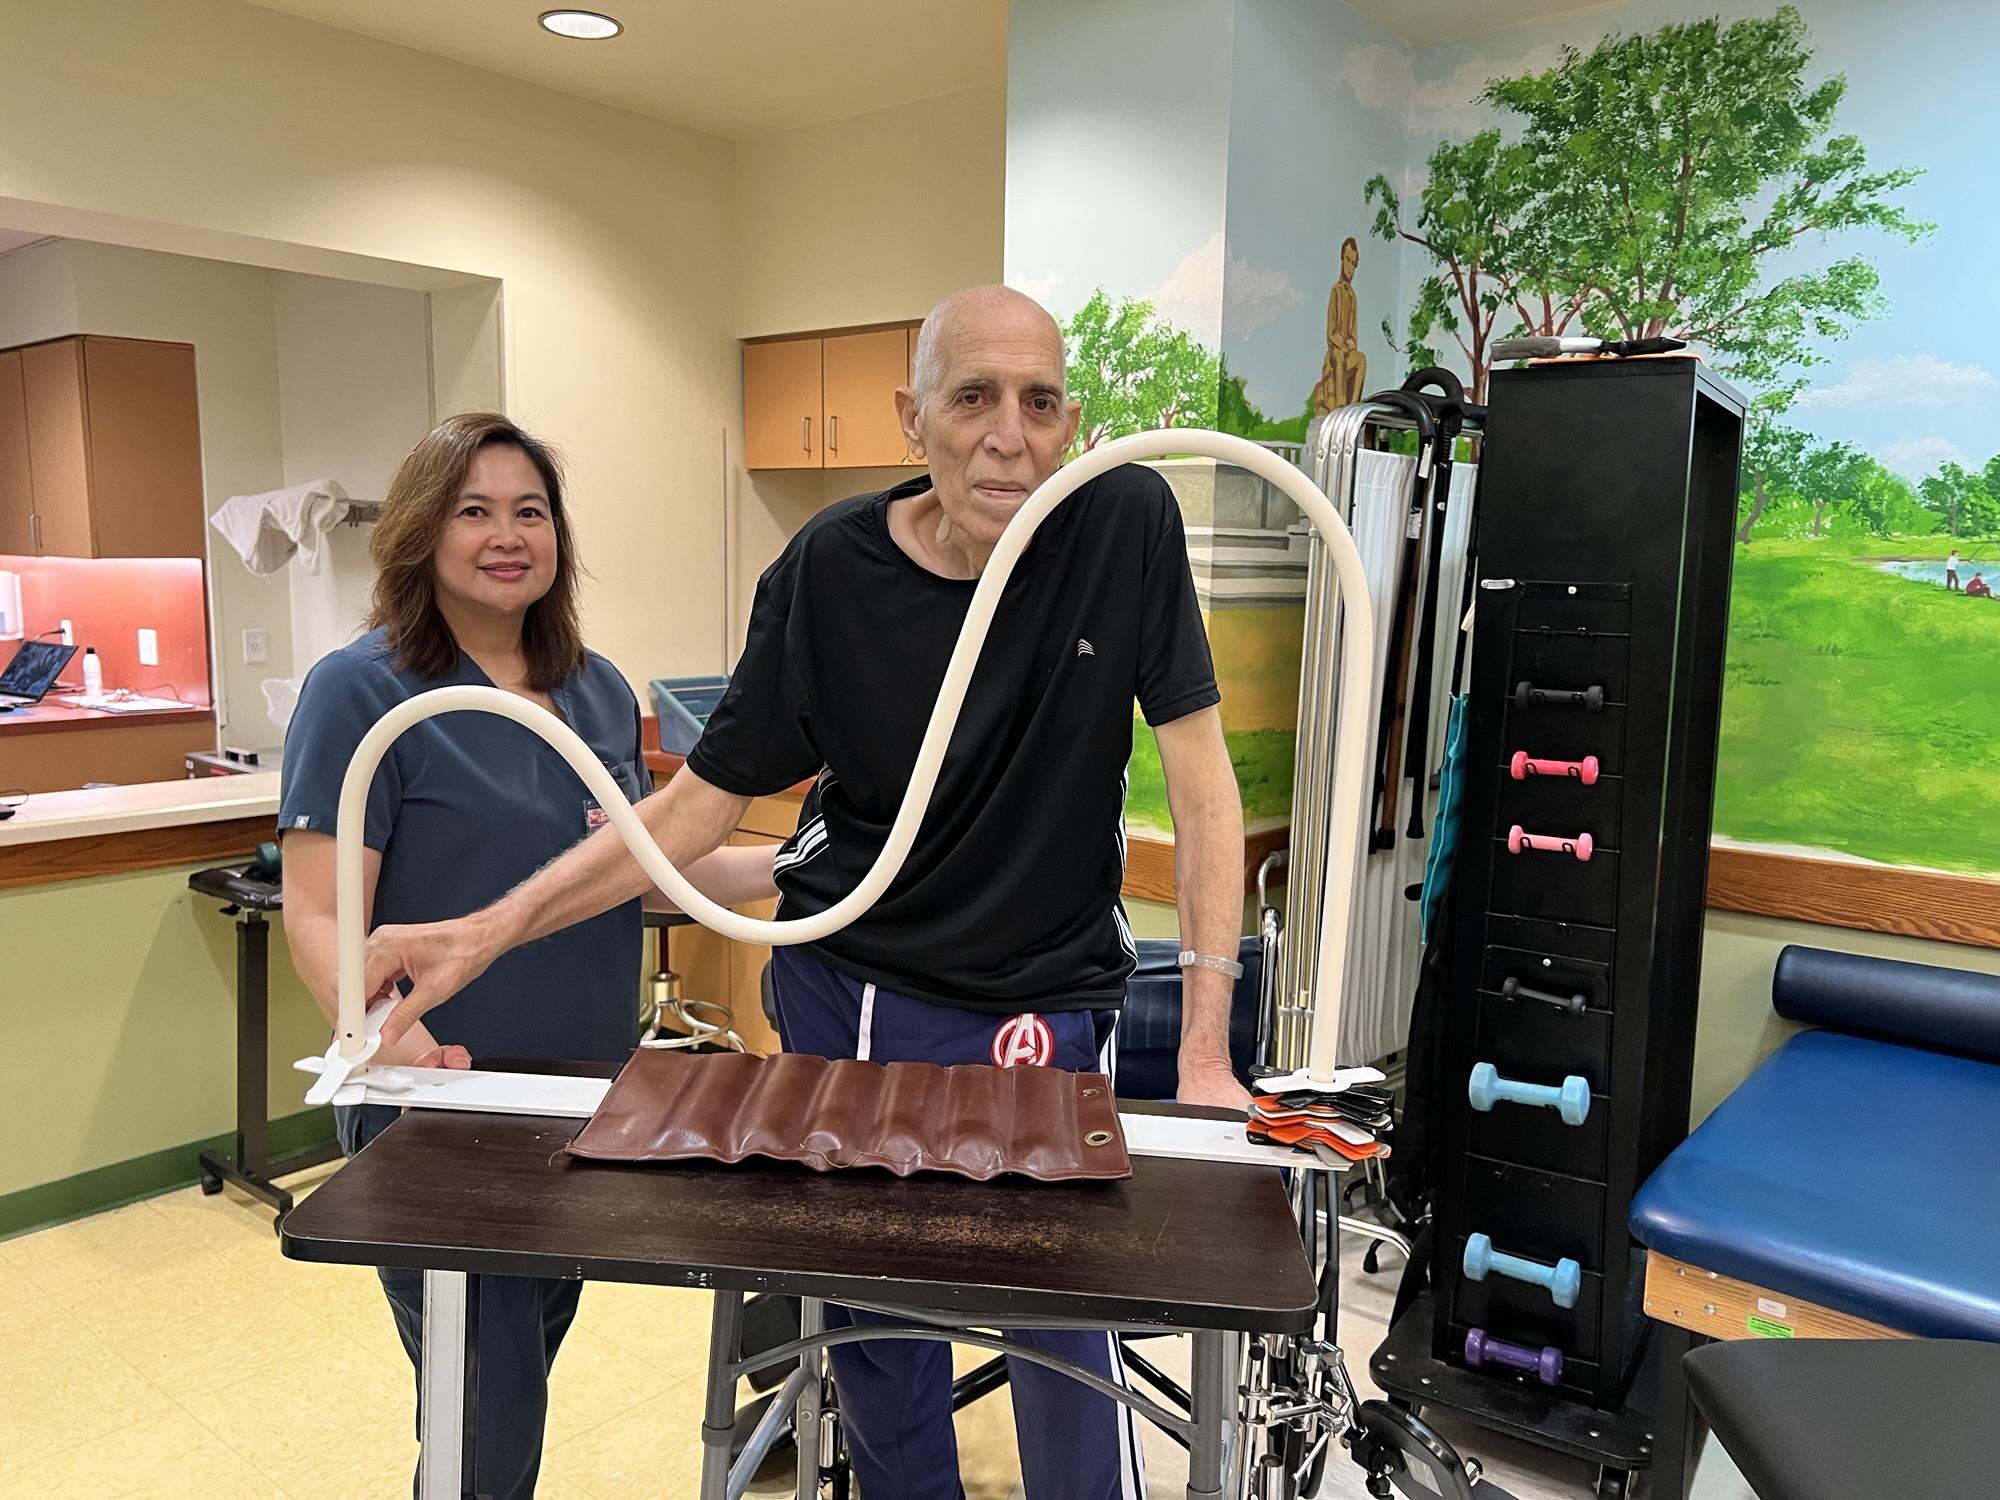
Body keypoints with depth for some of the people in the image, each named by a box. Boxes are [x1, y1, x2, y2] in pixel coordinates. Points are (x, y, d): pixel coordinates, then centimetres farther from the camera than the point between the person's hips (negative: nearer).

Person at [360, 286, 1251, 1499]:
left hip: (1040, 1009, -2)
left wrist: (1207, 1050, -18)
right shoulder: (830, 569, -10)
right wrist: (484, 932, -14)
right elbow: (702, 804, -5)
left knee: (1063, 1329, 0)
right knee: (869, 1316, 17)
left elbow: (1200, 779, -13)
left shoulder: (1128, 523, -13)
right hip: (844, 990, 2)